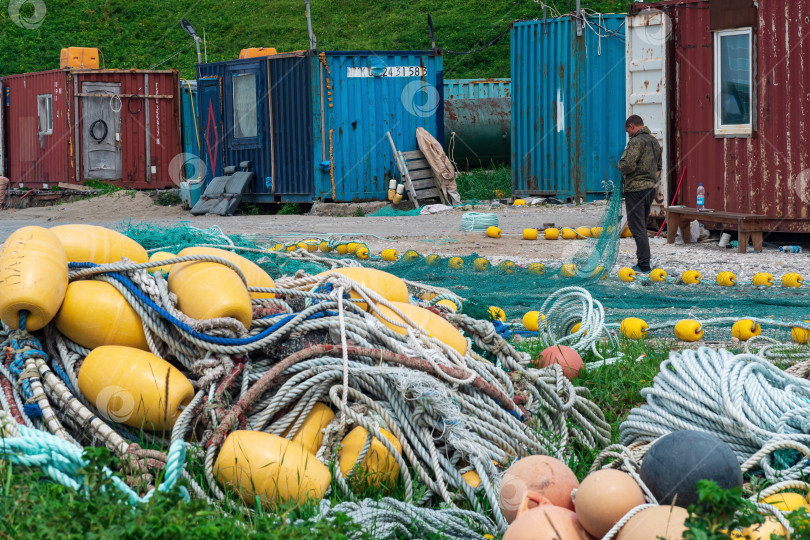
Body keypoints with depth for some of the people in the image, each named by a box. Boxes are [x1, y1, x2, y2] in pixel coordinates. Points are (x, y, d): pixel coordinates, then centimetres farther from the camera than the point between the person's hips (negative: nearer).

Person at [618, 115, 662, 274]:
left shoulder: (636, 141, -13)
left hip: (635, 189, -9)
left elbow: (628, 165, -22)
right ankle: (642, 264, 18)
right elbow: (659, 167, 21)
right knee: (641, 228, 16)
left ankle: (644, 265, -10)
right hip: (650, 188, 9)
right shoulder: (654, 141, 16)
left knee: (638, 228, -7)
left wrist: (621, 164, -2)